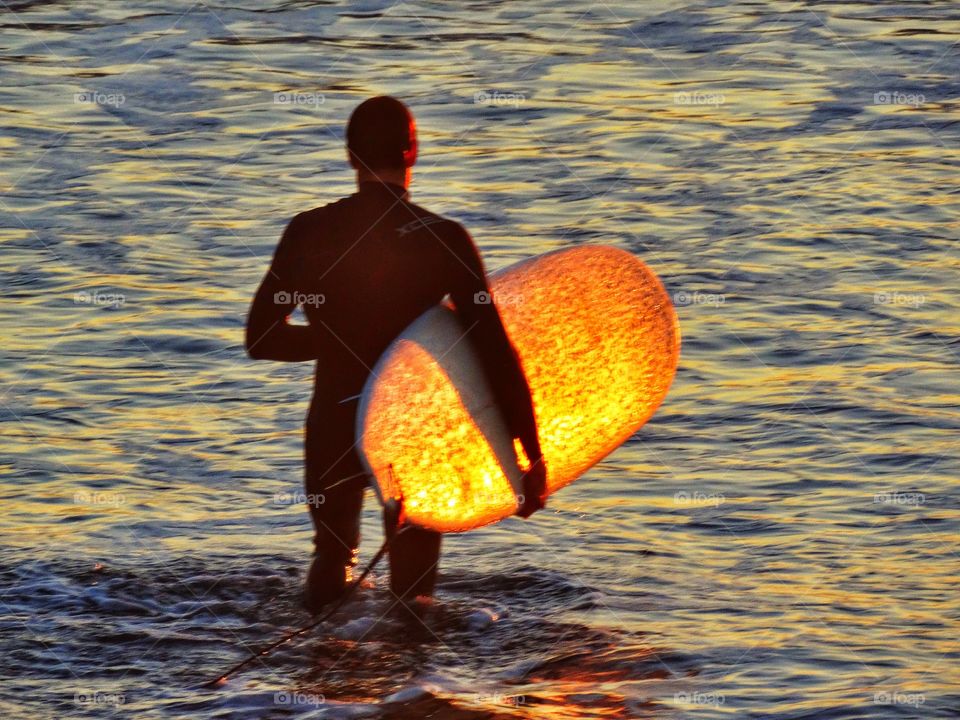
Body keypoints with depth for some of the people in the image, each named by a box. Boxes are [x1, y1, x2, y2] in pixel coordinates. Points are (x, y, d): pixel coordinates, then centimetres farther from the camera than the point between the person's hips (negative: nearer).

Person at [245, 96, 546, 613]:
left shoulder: (309, 233, -5)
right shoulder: (443, 239, -11)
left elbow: (261, 338, 2)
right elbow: (494, 351, -13)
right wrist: (532, 455, -9)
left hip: (333, 429, 2)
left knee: (333, 556, 24)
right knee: (412, 590, 13)